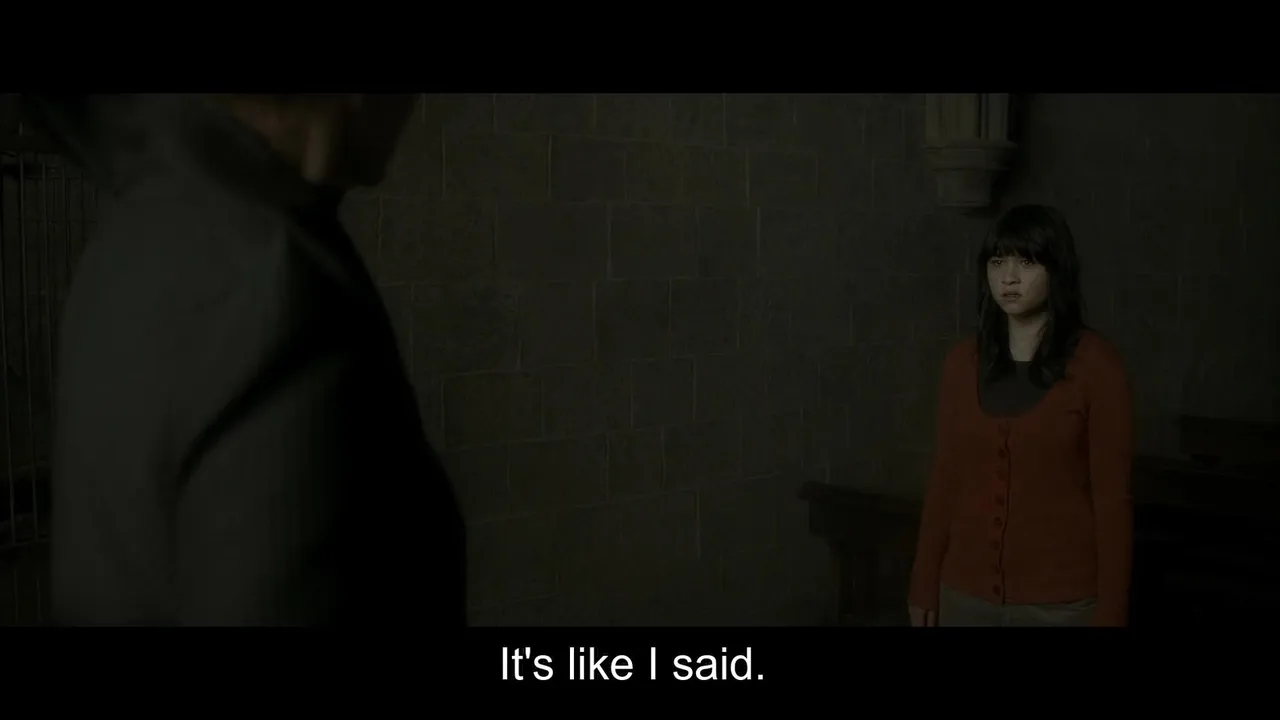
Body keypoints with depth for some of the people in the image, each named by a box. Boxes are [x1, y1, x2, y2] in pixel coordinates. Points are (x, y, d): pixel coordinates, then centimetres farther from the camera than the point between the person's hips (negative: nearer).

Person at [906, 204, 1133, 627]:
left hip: (1061, 599, -3)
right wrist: (924, 585, 7)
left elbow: (1112, 496, -9)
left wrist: (1110, 610, -10)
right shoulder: (963, 361, 2)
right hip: (967, 593, 4)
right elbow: (945, 480, 6)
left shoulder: (1095, 363, -9)